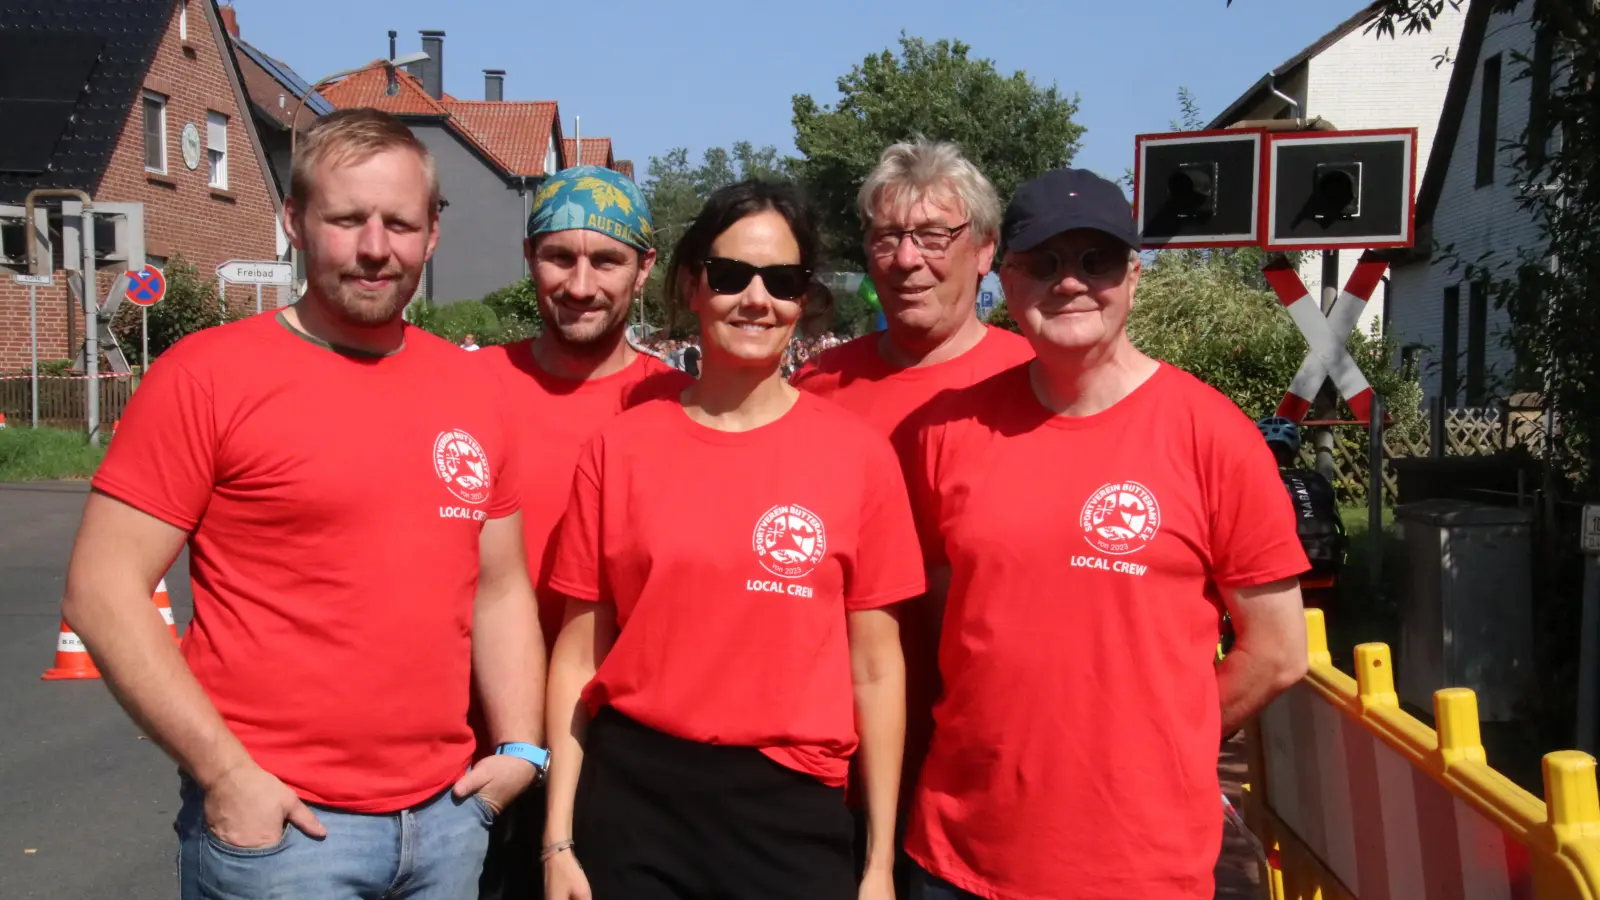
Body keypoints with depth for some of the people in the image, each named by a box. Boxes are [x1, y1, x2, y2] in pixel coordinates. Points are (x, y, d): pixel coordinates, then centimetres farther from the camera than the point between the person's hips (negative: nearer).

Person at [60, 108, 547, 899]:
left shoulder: (470, 389, 6)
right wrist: (226, 774, -14)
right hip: (278, 821, -5)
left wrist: (520, 746, 3)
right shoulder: (208, 375, -8)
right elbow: (103, 589, -10)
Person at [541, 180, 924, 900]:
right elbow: (580, 653, 2)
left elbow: (875, 666, -1)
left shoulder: (857, 453, -4)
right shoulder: (620, 447, -2)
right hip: (630, 793, 1)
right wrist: (559, 839, 2)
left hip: (789, 804, 0)